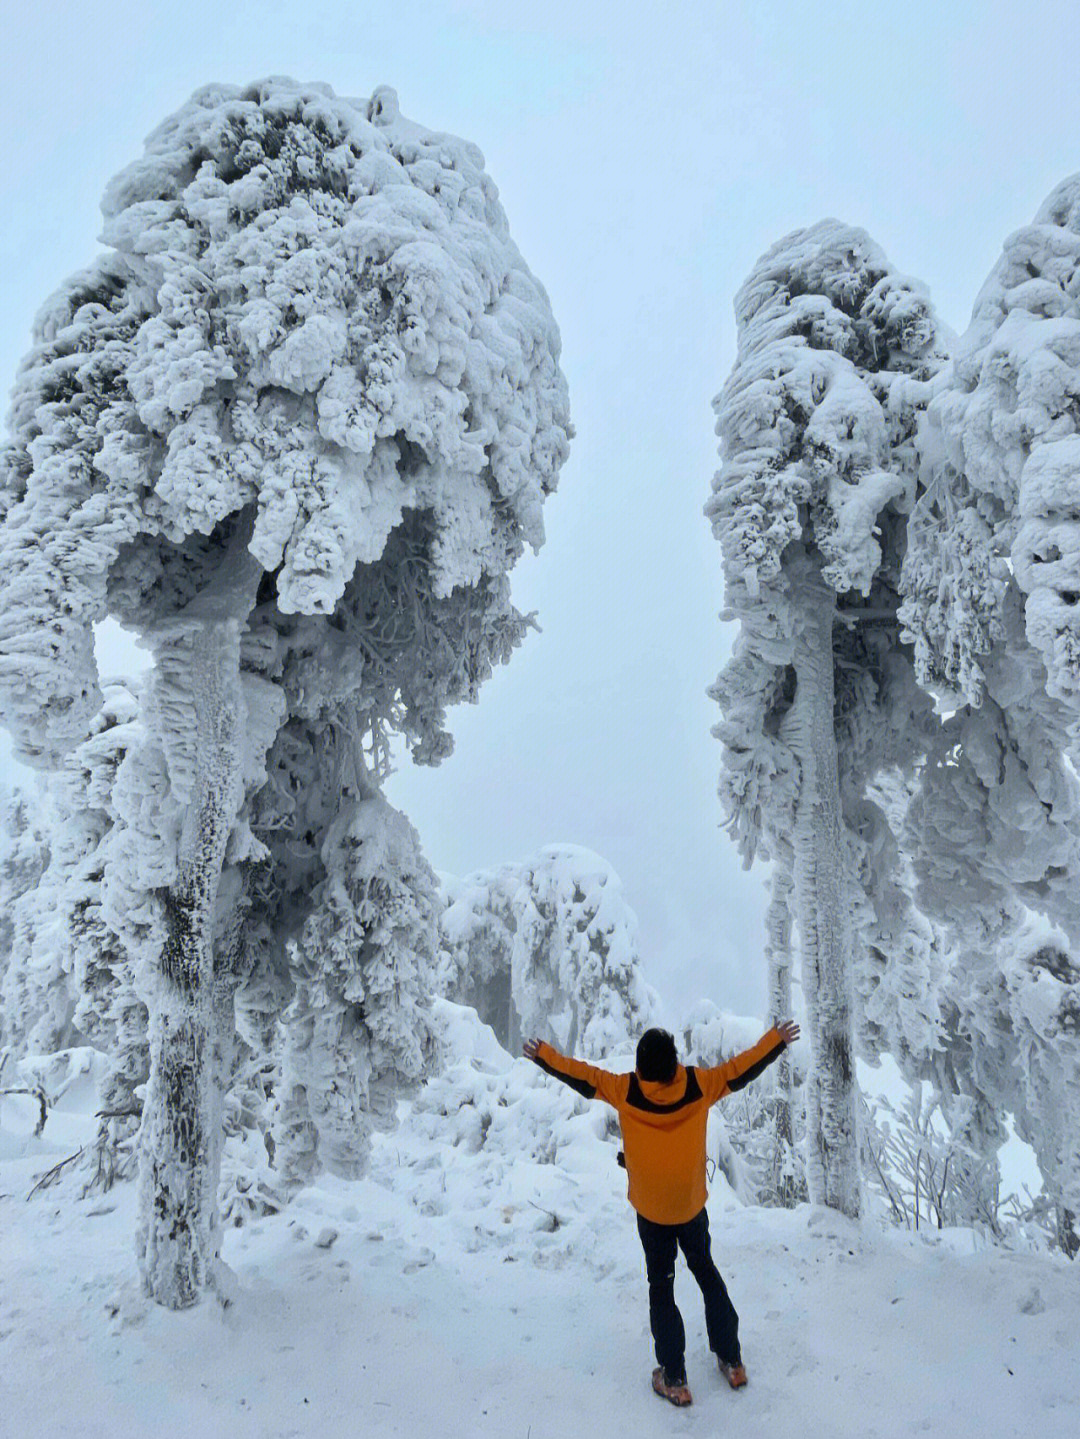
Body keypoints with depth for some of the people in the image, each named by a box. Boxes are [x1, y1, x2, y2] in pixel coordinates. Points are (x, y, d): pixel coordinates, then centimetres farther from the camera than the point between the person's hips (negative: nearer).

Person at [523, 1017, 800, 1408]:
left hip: (651, 1213, -1)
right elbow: (740, 1069, -8)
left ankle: (674, 1379, 18)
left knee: (661, 1288, 14)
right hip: (693, 1207, 2)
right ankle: (731, 1361, 31)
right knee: (707, 1273, 23)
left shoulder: (624, 1090, -20)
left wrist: (542, 1054, 1)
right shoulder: (698, 1084, -17)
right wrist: (778, 1039, 2)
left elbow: (581, 1075, -11)